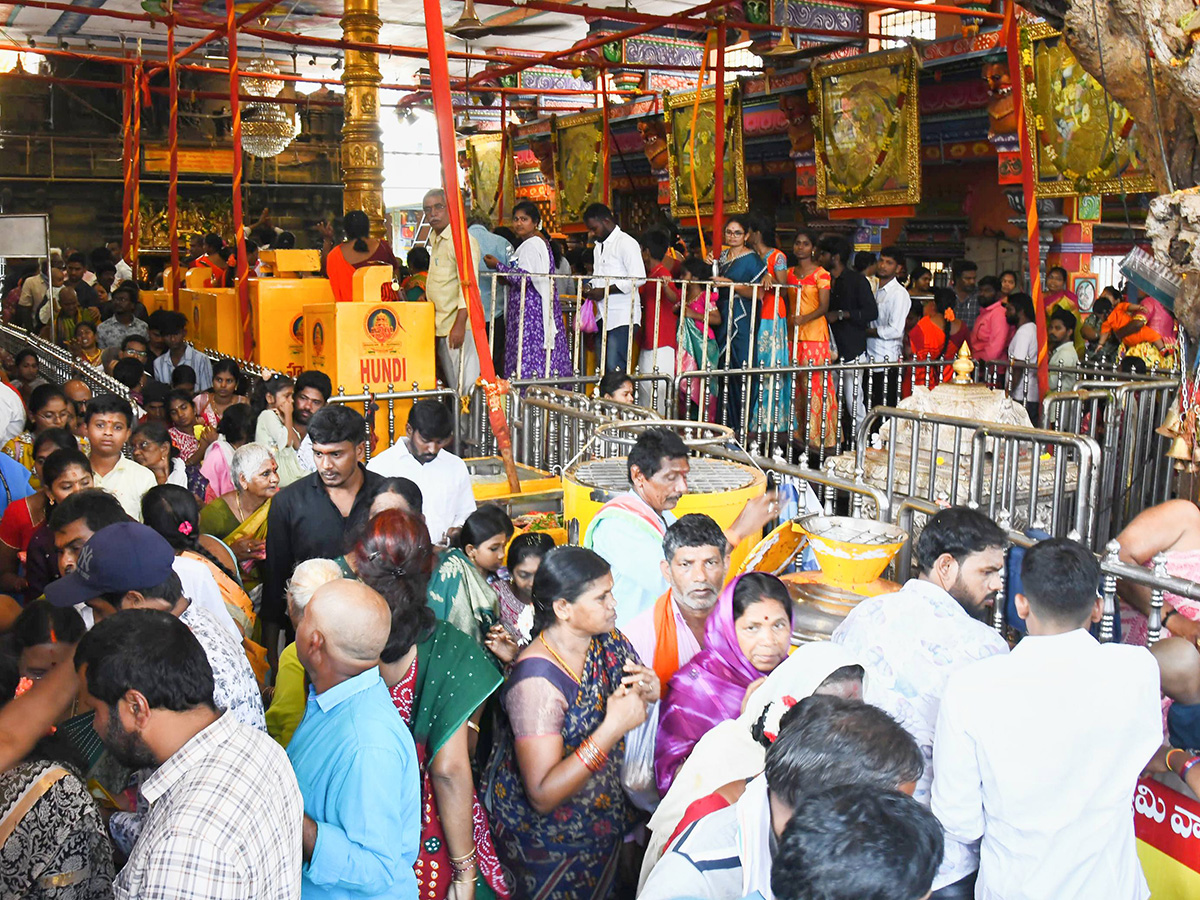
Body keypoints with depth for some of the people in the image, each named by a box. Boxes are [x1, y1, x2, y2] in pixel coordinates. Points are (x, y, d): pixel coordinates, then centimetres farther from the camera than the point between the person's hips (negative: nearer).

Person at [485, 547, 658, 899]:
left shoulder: (607, 641, -10)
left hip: (601, 818, 7)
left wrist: (650, 692, -18)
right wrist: (613, 727, -38)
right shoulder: (537, 680, -31)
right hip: (545, 836, -6)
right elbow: (543, 795, -33)